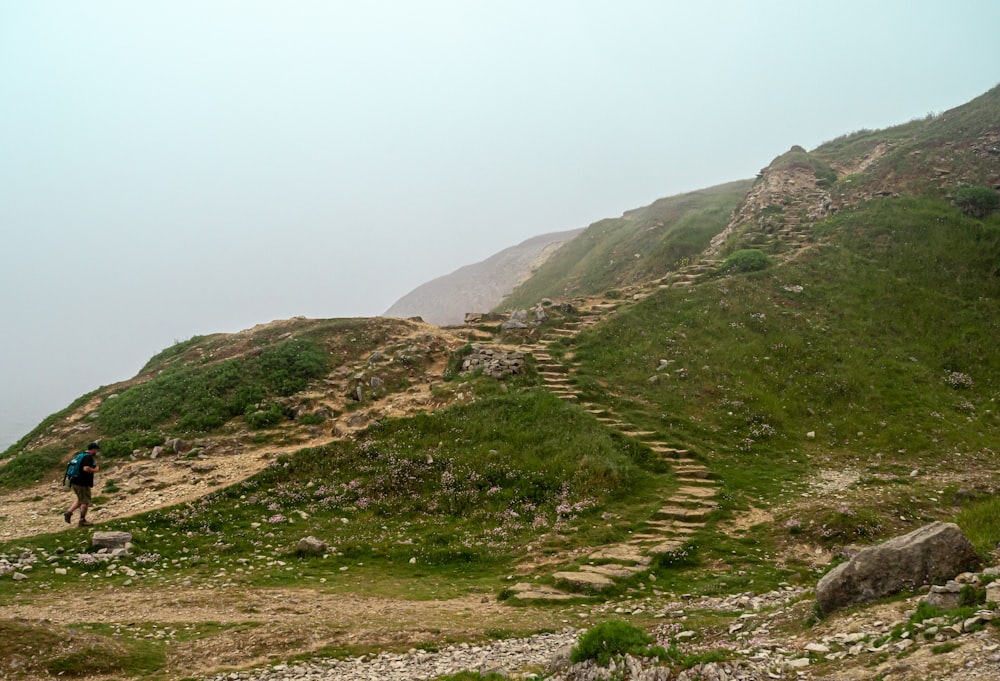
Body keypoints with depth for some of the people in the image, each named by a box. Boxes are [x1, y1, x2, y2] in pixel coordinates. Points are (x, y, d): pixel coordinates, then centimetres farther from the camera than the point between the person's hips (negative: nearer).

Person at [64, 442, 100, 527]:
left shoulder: (82, 455, 14)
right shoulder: (89, 457, -16)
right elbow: (86, 468, -30)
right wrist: (95, 470, -12)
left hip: (75, 482, 9)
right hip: (82, 483, -9)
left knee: (80, 500, 24)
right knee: (85, 502, 2)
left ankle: (69, 512, 13)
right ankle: (82, 521, 8)